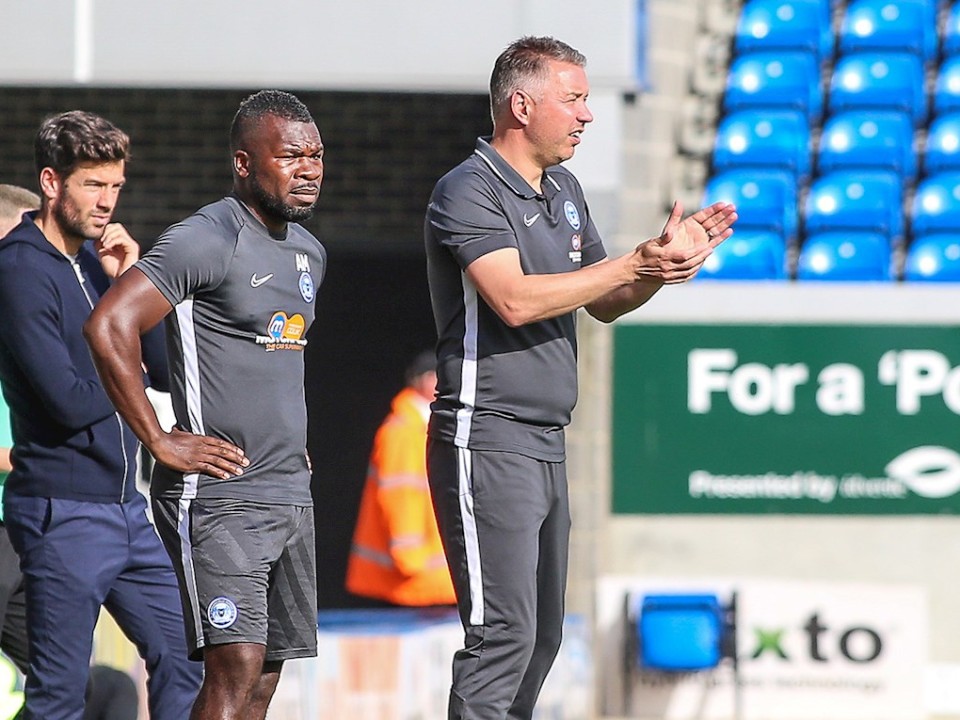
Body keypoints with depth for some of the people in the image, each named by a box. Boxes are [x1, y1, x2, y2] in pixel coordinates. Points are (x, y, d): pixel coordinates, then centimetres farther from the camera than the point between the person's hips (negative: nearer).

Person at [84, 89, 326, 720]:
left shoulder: (309, 252, 16)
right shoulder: (206, 240, -12)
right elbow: (109, 326, -22)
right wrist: (160, 442, -19)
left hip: (291, 495, 9)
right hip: (218, 495, -9)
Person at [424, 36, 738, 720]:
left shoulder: (565, 193, 17)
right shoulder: (469, 191, -11)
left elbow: (605, 304, 23)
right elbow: (516, 300, -24)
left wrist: (670, 255, 5)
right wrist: (637, 264, -20)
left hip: (547, 443, 9)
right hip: (486, 439, -9)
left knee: (543, 633, 10)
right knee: (503, 632, -14)